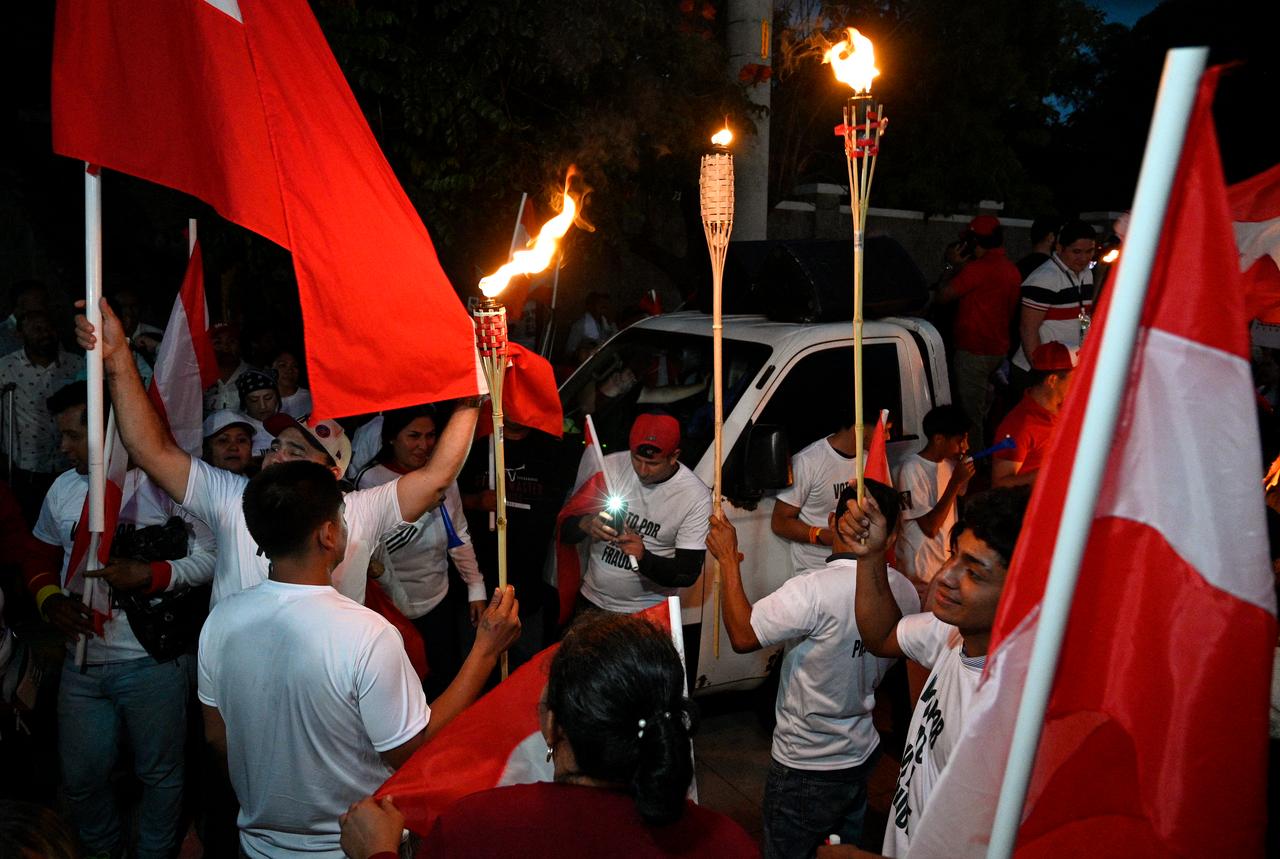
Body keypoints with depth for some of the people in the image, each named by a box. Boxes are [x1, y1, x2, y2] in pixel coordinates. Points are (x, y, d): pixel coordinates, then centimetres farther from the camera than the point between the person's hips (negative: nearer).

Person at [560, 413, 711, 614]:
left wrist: (644, 558, -27)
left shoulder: (696, 497, -12)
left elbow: (689, 573, -9)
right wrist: (585, 524, -25)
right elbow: (564, 531, -2)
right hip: (590, 601, 3)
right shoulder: (609, 467, -6)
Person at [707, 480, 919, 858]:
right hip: (863, 755, 6)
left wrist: (728, 560, -18)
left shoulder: (815, 589, -31)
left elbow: (742, 635, -25)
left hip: (806, 768, -6)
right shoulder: (905, 591, -8)